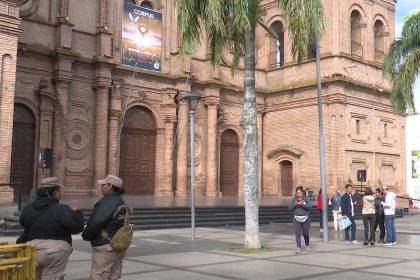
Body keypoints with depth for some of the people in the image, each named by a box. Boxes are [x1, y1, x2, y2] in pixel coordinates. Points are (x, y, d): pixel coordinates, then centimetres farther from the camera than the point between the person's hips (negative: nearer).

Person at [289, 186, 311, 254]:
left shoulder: (306, 199, -1)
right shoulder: (293, 199, 4)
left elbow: (309, 206, -13)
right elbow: (290, 208, 0)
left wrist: (301, 204, -22)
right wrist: (295, 204, -18)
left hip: (305, 218, 0)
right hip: (296, 218, 1)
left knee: (305, 233, 9)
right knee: (297, 233, -7)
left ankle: (307, 245, 34)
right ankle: (298, 248, -4)